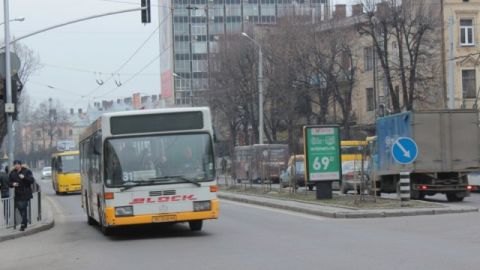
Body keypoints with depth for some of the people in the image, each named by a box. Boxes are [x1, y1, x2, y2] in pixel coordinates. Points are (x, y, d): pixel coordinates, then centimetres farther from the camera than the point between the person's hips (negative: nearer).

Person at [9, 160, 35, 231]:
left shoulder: (27, 171, -4)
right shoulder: (12, 173, 7)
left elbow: (32, 180, -11)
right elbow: (10, 183, 14)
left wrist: (24, 177, -26)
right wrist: (12, 184, -10)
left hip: (25, 194, -4)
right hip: (18, 194, 4)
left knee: (23, 208, -10)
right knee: (20, 208, 8)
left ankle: (23, 224, -8)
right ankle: (25, 222, 25)